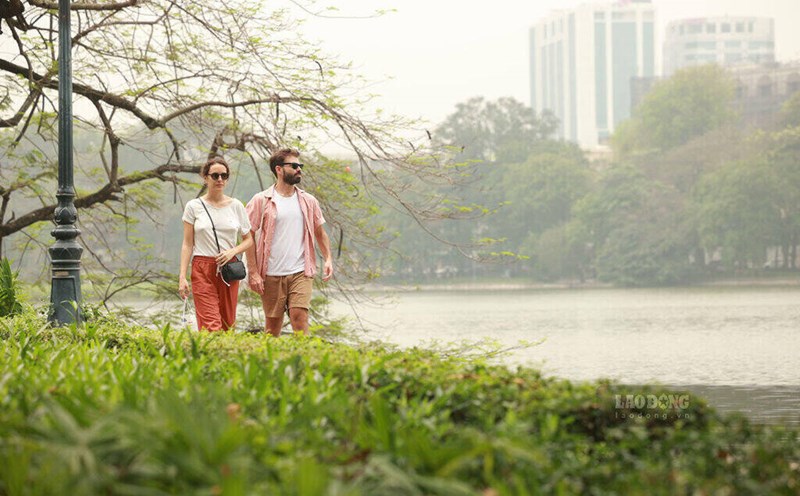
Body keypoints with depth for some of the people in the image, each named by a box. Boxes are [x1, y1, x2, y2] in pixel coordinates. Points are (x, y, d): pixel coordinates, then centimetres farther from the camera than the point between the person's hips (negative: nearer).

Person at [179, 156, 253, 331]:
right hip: (203, 270, -3)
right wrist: (182, 277, -5)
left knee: (228, 324, 4)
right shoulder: (194, 206, 2)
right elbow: (187, 244, 2)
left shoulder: (236, 206, 7)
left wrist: (233, 251, -8)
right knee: (211, 325, -14)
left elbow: (249, 240, 13)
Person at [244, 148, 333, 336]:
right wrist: (253, 273, -8)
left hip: (301, 273, 2)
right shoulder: (261, 201, -1)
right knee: (273, 323, 5)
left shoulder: (308, 201, 11)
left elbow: (320, 233, 19)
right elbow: (249, 237, -2)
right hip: (271, 275, -2)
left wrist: (328, 259, 3)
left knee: (299, 316, -13)